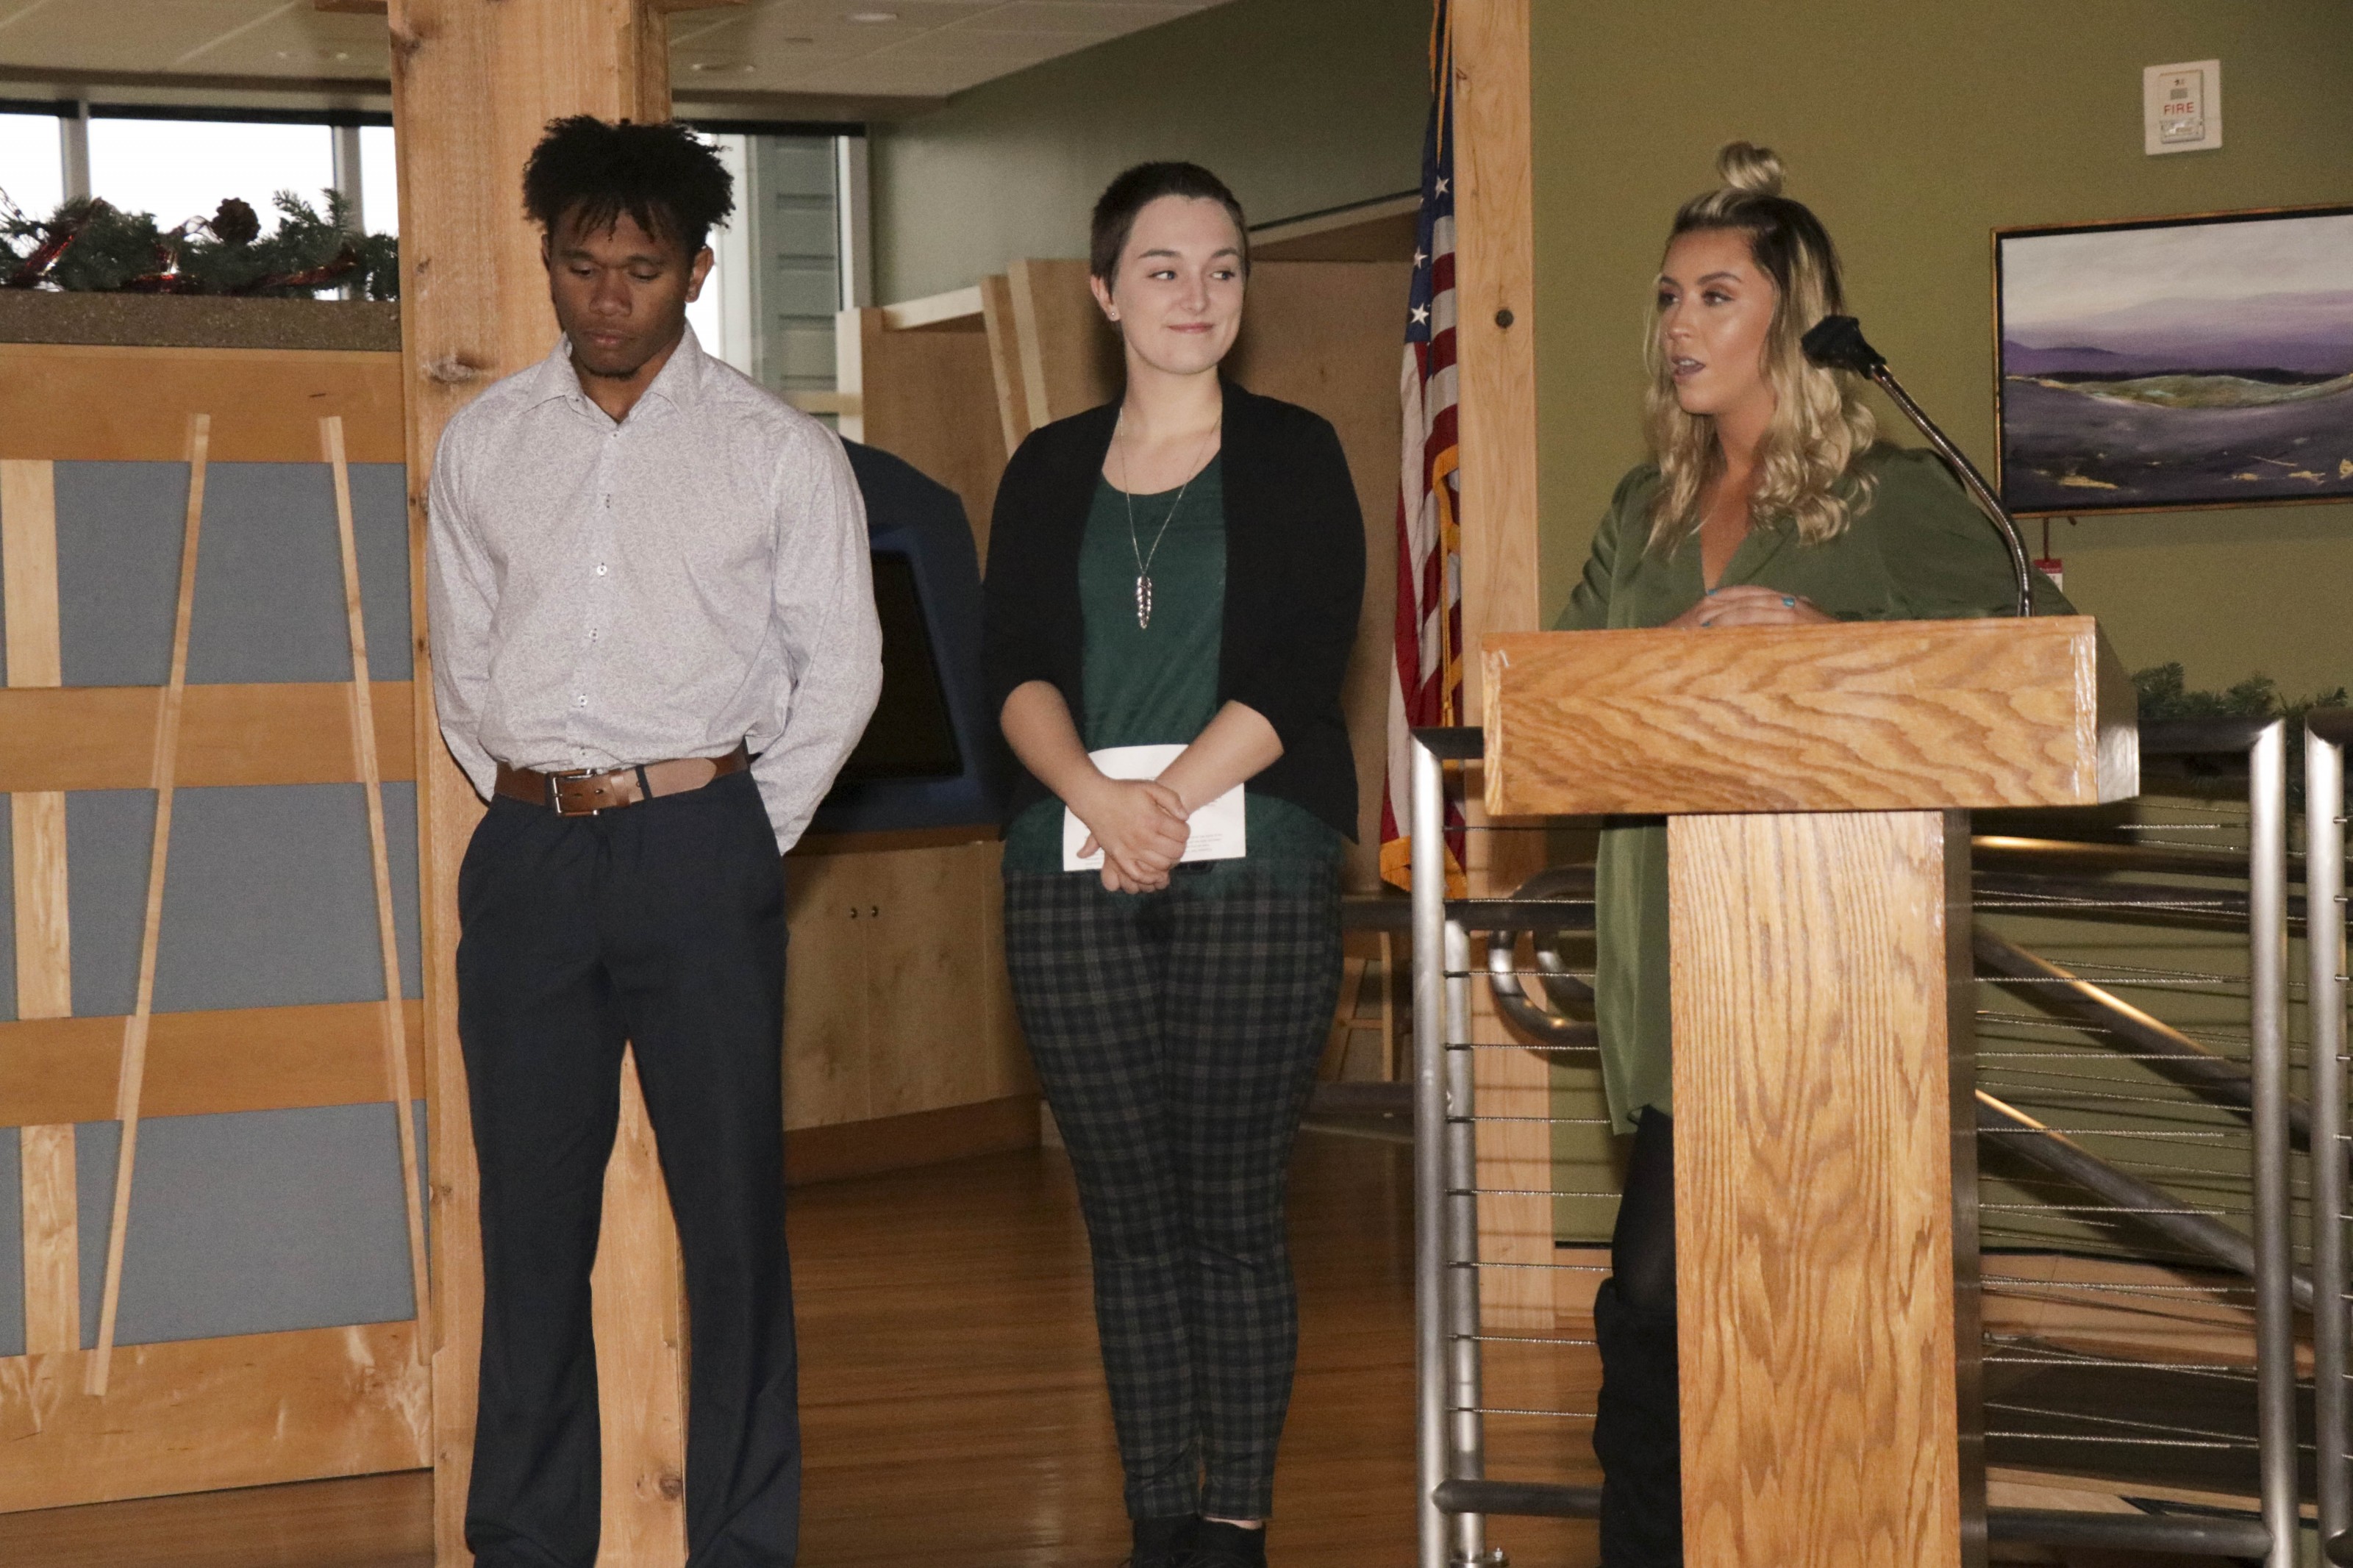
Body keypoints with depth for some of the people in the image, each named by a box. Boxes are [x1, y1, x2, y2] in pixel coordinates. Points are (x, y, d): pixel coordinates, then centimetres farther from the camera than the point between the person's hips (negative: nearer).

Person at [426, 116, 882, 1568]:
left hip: (700, 849, -3)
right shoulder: (486, 442, 10)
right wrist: (533, 802, 7)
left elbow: (842, 668, 4)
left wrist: (749, 839, 0)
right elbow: (464, 662, 16)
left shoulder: (781, 452, 2)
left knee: (732, 1213, -1)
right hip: (527, 852, 3)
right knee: (531, 1213, 6)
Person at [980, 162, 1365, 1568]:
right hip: (1071, 876, 2)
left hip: (1255, 873, -2)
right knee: (1131, 1216, 4)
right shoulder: (1051, 471, 13)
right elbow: (1016, 665, 2)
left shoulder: (1294, 455, 6)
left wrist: (1172, 796, -15)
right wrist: (1099, 798, -16)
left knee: (1235, 1212, -2)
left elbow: (1303, 666, -4)